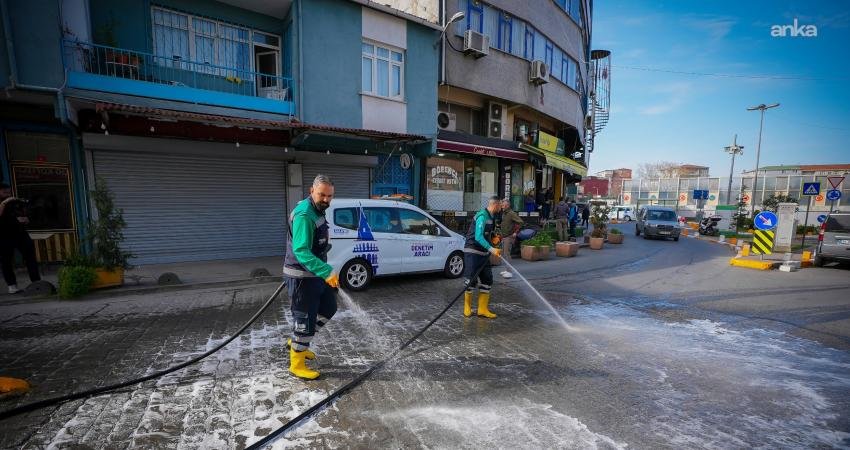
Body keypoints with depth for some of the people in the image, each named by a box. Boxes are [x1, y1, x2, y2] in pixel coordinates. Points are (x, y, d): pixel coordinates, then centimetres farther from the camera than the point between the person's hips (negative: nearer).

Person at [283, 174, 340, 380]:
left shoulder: (317, 211, 10)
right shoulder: (304, 215, -22)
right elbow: (301, 251, -30)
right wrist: (327, 272, -38)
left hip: (315, 274, 10)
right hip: (302, 276, -10)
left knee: (329, 308, 20)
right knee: (305, 318, 2)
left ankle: (297, 342, 35)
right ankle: (297, 365, 21)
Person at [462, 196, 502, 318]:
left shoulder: (490, 217, 13)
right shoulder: (482, 216, -17)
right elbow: (478, 237, -27)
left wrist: (494, 237, 5)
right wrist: (492, 249, -32)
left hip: (484, 253, 10)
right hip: (473, 252, -9)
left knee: (487, 280, 8)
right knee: (471, 280, -1)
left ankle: (482, 309, 16)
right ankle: (467, 308, 17)